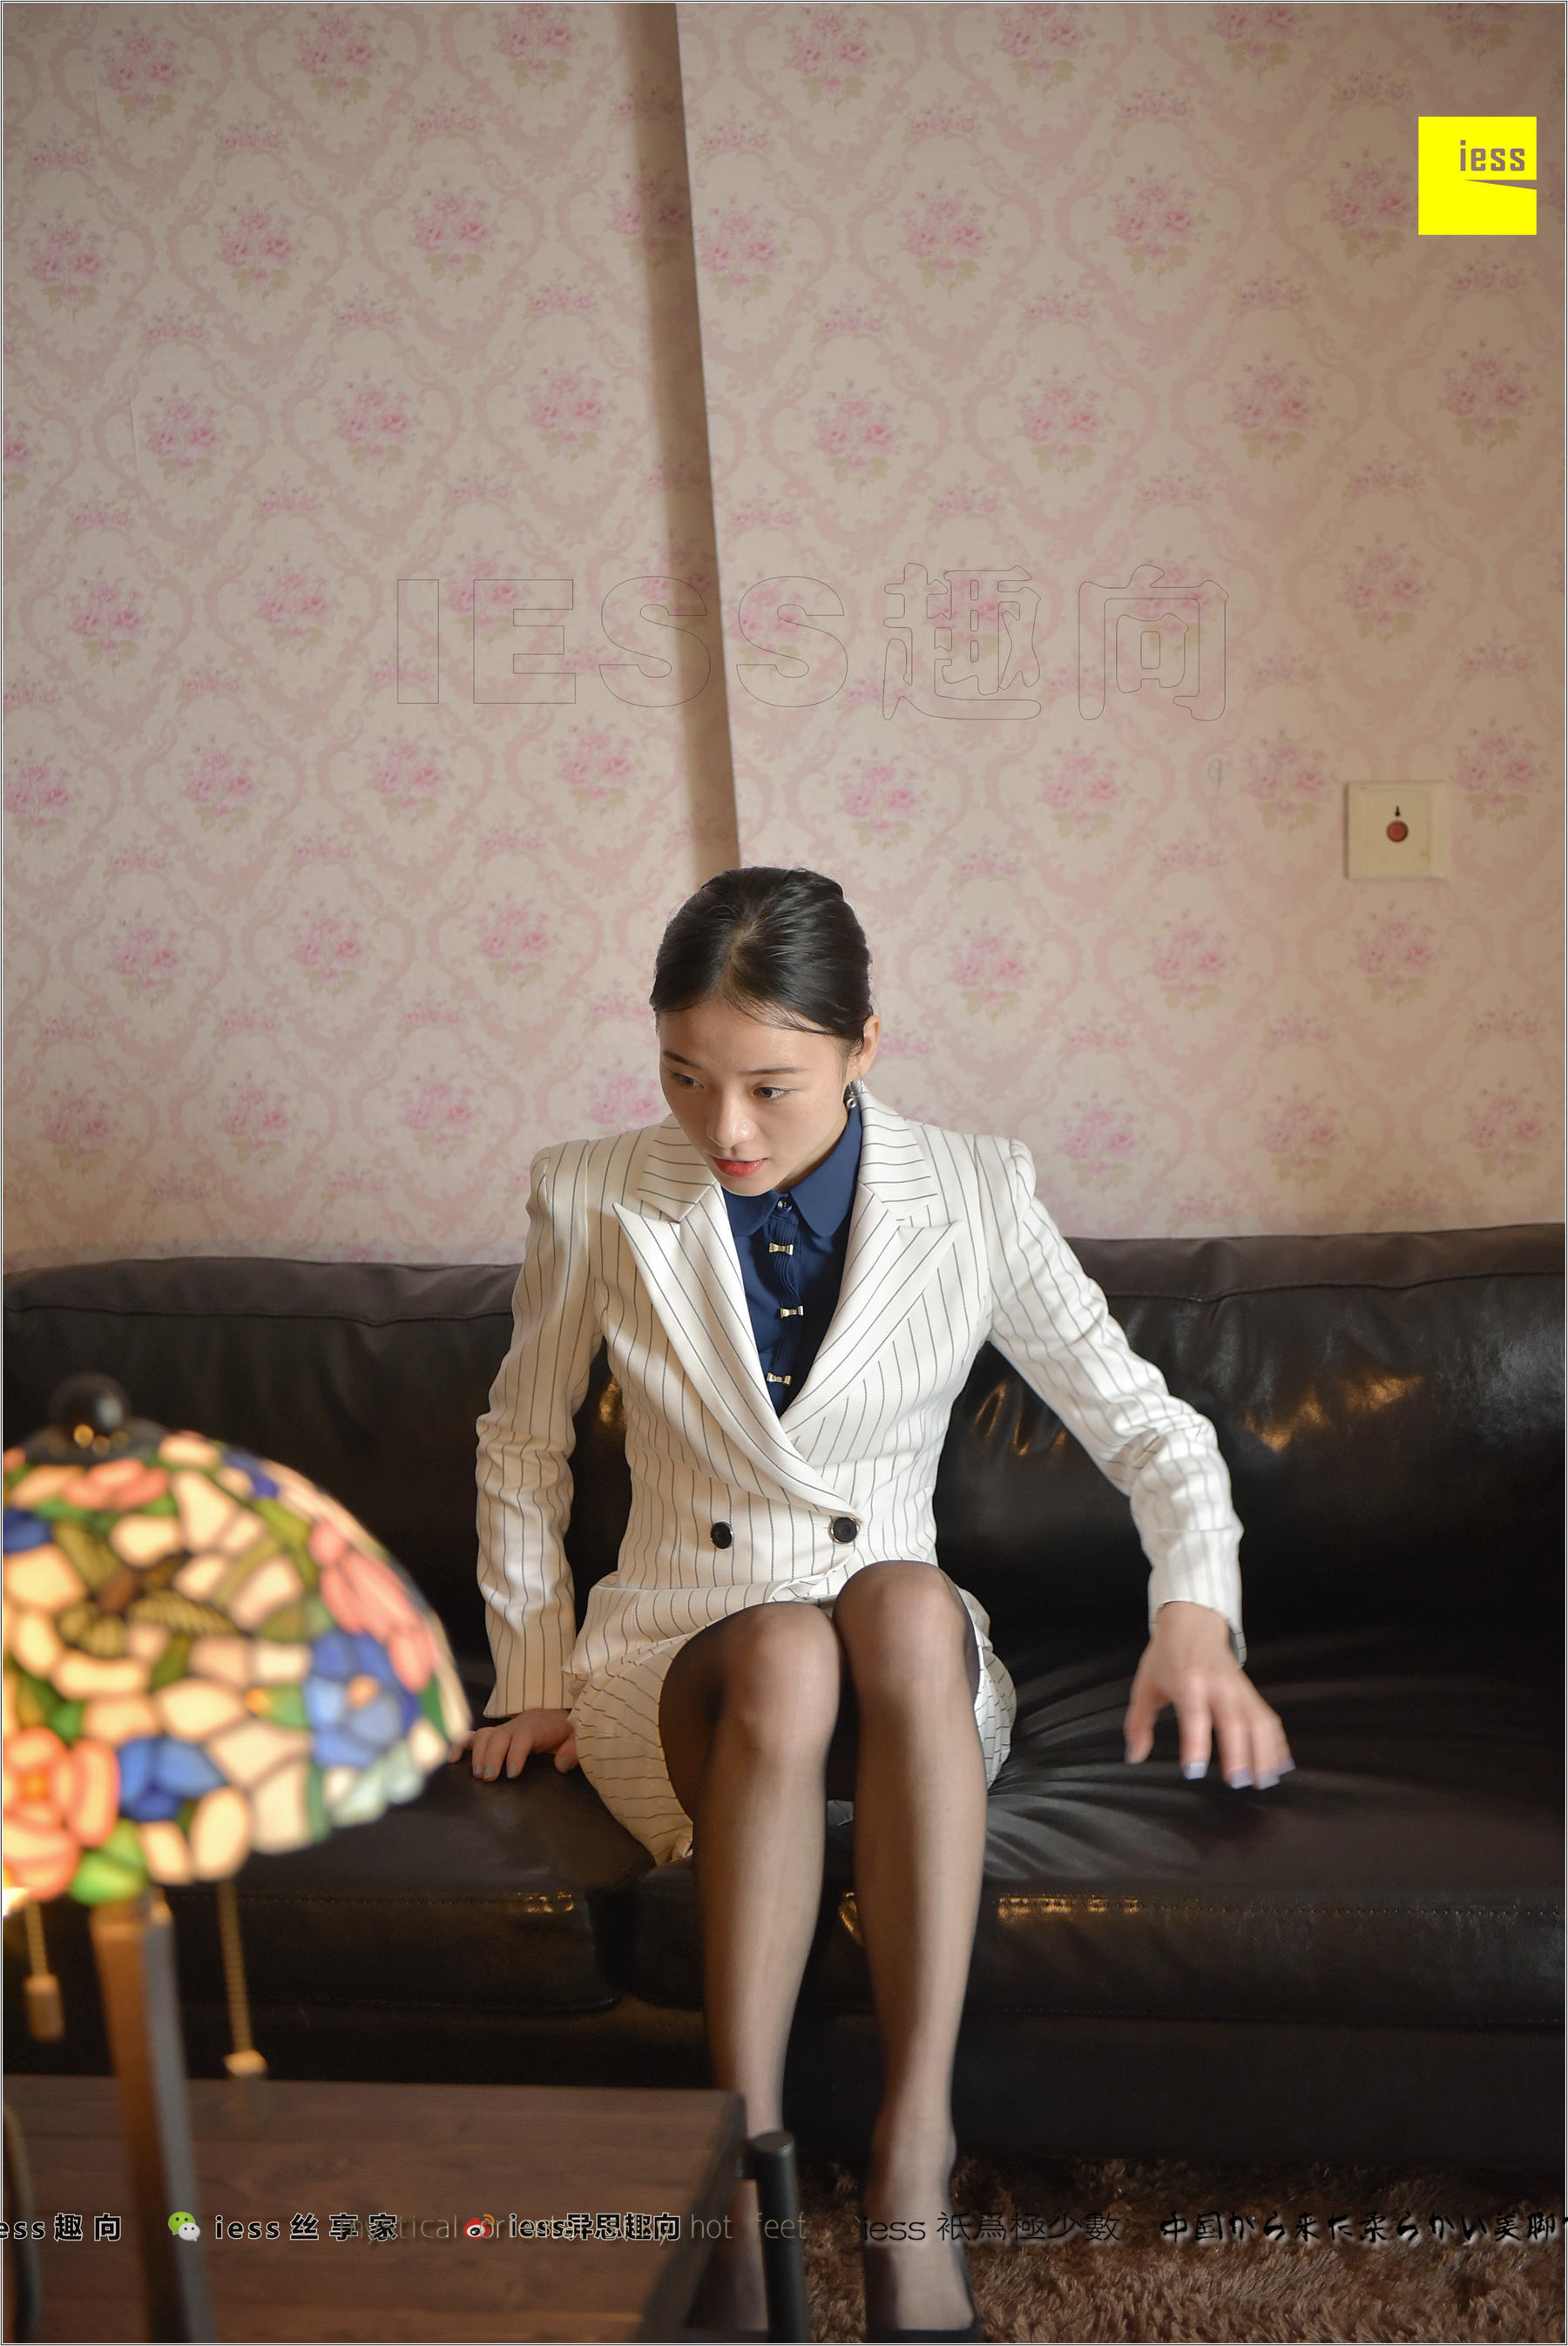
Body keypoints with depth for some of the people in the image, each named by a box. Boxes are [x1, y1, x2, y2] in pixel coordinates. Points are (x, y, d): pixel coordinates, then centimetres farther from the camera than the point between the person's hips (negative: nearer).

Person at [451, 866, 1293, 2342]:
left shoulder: (975, 1198, -6)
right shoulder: (593, 1199, -5)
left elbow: (1147, 1426, -1)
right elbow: (522, 1447, 11)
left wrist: (1194, 1613, -19)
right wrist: (534, 1678, 8)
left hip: (910, 1676, 1)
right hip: (674, 1666, 0)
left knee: (907, 1599, -37)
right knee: (785, 1651, -37)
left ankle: (913, 2159, -36)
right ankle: (748, 2185, -33)